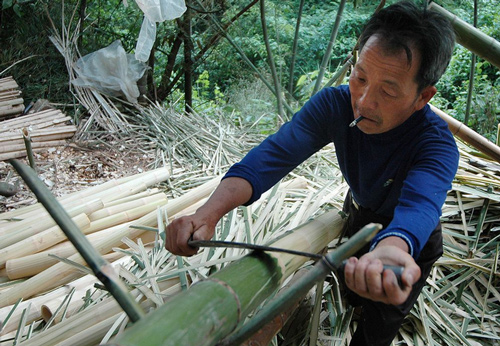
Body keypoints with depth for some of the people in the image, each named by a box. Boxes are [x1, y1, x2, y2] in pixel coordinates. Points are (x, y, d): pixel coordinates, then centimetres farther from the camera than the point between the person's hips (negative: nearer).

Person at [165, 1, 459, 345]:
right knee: (352, 295, 30)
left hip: (410, 240, -3)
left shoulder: (438, 145, -38)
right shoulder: (335, 104, -29)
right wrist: (209, 212, -59)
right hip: (358, 214, 4)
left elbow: (419, 205, -57)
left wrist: (389, 250, -83)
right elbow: (274, 154, -41)